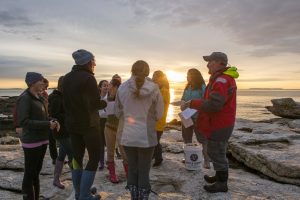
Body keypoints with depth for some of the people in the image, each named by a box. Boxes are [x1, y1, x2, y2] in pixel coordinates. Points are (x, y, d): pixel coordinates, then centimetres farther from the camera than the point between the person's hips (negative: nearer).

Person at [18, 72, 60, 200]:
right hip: (31, 142, -8)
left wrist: (52, 121, -2)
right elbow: (22, 121, -21)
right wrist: (47, 124, -21)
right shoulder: (25, 98, -13)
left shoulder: (38, 98, 11)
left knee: (36, 172, 18)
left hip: (42, 140, 8)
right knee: (29, 174, 3)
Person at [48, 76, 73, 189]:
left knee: (62, 155, 15)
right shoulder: (56, 98, -16)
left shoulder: (62, 97, 13)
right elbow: (53, 116, -22)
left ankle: (56, 180, 28)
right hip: (61, 132, -9)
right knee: (72, 156, -5)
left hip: (66, 131, 9)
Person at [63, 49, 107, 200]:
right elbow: (95, 104, -15)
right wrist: (106, 102, 3)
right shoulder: (88, 78, -16)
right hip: (89, 124, -7)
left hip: (72, 124, 7)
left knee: (77, 157, 14)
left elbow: (66, 102, 11)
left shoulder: (66, 78, 6)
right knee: (94, 158, 4)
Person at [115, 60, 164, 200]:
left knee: (132, 168, 18)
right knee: (144, 171, 11)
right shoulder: (154, 89, -9)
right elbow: (159, 115, -3)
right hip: (147, 136, -2)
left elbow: (117, 112, 4)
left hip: (127, 135, 2)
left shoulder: (122, 88, -6)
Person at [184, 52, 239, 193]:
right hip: (220, 123, 11)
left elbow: (213, 105, -30)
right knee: (216, 152, 21)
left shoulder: (222, 80, -23)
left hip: (219, 125, -10)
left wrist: (193, 103, -21)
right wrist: (197, 104, 7)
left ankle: (222, 184, 17)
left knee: (217, 154, 2)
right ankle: (220, 176, 36)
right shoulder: (222, 78, 13)